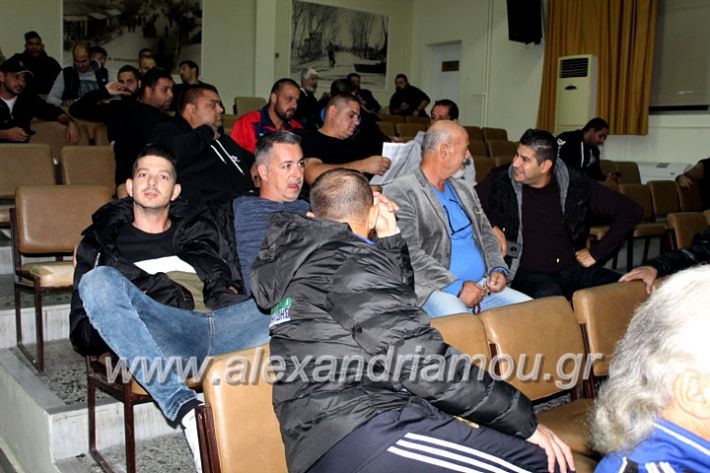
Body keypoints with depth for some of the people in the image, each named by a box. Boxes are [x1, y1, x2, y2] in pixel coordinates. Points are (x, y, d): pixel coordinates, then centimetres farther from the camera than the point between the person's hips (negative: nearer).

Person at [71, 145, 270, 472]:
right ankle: (186, 409, -39)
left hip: (221, 324, 2)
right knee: (98, 280, -30)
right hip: (161, 333, -1)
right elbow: (82, 334, 18)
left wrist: (228, 294, 4)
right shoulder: (103, 238, 26)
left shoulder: (199, 228, 32)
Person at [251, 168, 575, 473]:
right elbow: (423, 364, -14)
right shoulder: (350, 261, -6)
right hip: (366, 428, -9)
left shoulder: (297, 261, 22)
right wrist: (525, 421, -7)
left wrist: (389, 238, 21)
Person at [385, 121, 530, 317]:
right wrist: (457, 286, -18)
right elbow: (409, 255, -15)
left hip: (482, 285, 8)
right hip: (433, 289, -7)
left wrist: (498, 269, 4)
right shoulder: (400, 192, -6)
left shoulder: (464, 190, 22)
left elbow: (486, 235, 25)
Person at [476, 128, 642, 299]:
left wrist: (596, 252, 5)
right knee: (548, 295, -39)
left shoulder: (575, 185, 4)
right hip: (527, 274, -2)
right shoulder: (500, 183, 1)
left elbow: (631, 211, 10)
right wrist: (490, 227, -10)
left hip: (572, 270, 3)